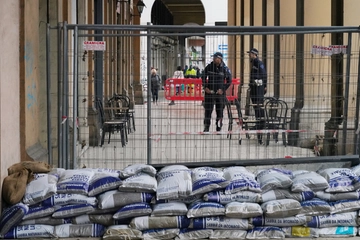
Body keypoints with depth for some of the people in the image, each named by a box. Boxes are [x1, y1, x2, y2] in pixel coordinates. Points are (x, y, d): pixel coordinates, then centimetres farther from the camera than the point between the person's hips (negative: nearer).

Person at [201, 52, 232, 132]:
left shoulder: (225, 68, -4)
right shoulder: (209, 67, 1)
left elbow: (229, 81, 3)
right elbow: (203, 78, 12)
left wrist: (223, 89, -6)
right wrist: (205, 87, 1)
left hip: (220, 92, -1)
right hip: (209, 92, 1)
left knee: (220, 111, 4)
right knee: (208, 111, 1)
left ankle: (219, 129, 13)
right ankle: (206, 128, 9)